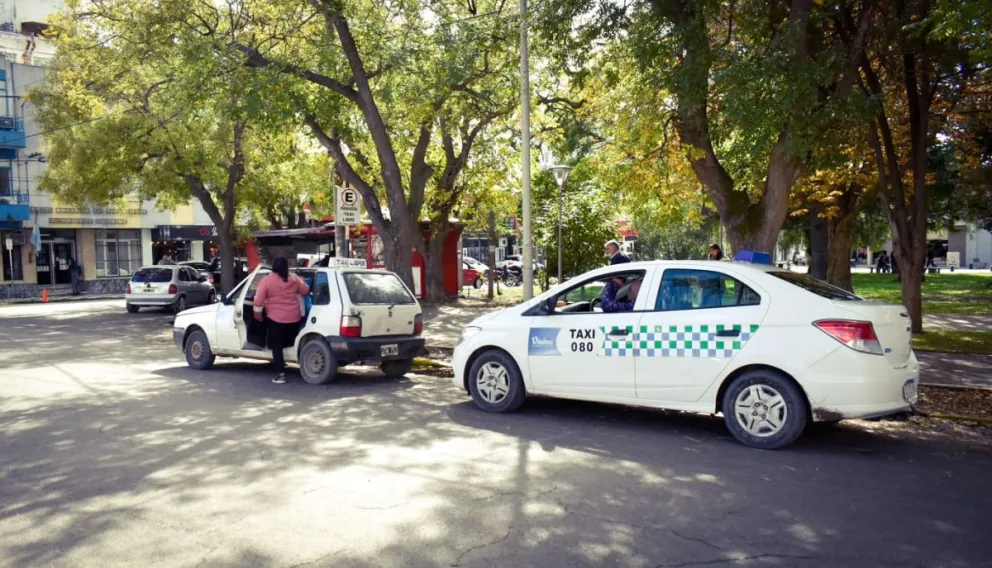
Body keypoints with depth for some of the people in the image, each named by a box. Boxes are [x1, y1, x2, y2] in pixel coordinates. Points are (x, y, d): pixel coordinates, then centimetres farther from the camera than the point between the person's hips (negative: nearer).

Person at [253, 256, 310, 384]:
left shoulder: (267, 280, -9)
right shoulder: (294, 278, 0)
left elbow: (258, 300, -10)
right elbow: (306, 291, 13)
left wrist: (258, 313, 5)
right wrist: (300, 281, 31)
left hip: (276, 318, -4)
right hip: (294, 317, 4)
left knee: (277, 347, 1)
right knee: (288, 344, 23)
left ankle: (281, 374, -3)